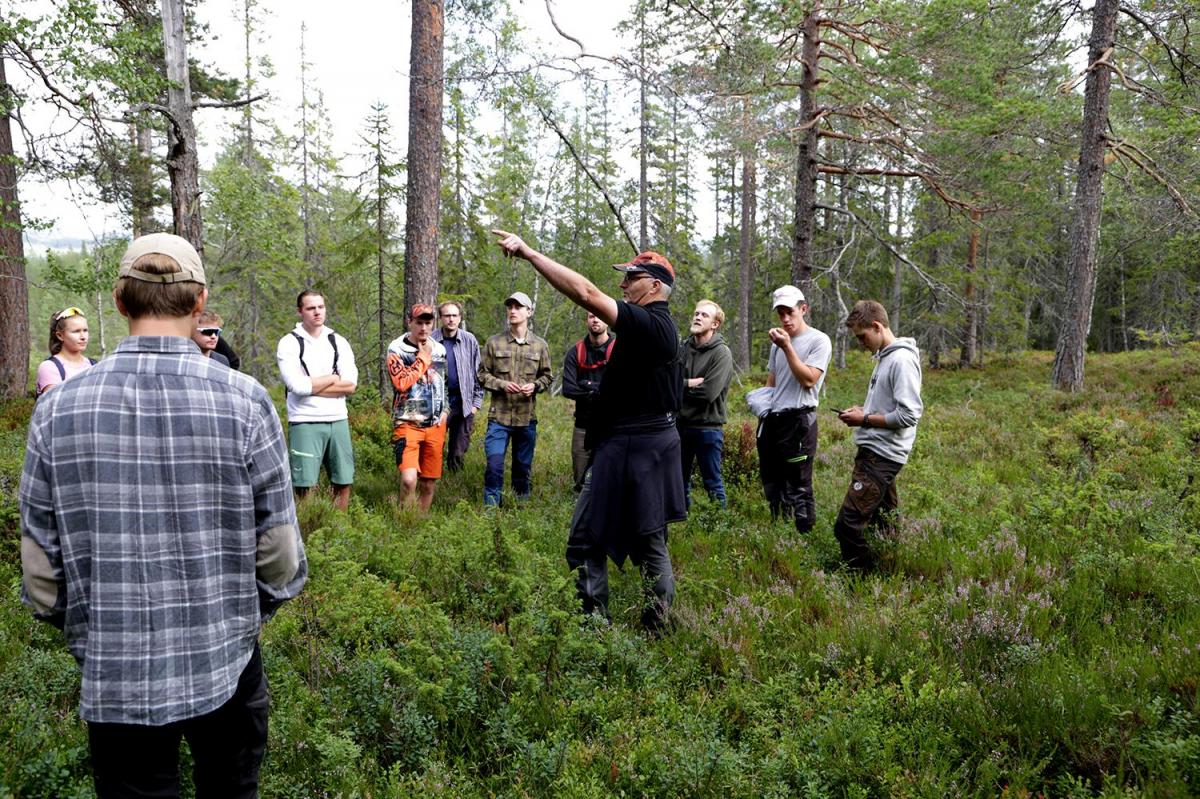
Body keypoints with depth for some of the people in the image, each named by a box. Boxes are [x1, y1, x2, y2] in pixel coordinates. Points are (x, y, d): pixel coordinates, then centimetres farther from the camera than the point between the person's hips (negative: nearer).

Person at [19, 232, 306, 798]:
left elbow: (40, 581, -4)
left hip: (113, 681, 1)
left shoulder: (57, 409, -9)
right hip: (225, 669, -1)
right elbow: (280, 561, -10)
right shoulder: (244, 401, -14)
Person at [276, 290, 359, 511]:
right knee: (304, 485, -3)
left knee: (344, 482, 8)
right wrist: (332, 378, -4)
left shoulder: (339, 342, 9)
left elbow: (351, 385, -2)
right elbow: (297, 386, -15)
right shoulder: (289, 343, -2)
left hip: (338, 420, 4)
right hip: (305, 422, -4)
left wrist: (312, 385, -9)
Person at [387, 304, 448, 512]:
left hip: (435, 425, 5)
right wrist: (424, 358, -13)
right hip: (408, 424, -5)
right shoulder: (396, 349, -6)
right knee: (409, 480, -20)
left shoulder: (439, 349, 10)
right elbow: (402, 383, -21)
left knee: (429, 483, 9)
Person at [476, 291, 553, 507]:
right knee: (494, 463, -7)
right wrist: (502, 384, -13)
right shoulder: (494, 343, 1)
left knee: (523, 466, 12)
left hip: (527, 416, 2)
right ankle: (490, 507, 5)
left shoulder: (540, 345, 4)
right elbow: (482, 375, 3)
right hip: (499, 416, -1)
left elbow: (547, 376, 11)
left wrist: (534, 385, -9)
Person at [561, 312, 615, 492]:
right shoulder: (576, 352, 4)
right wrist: (603, 391, -13)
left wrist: (588, 386, -13)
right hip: (583, 426, 2)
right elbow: (568, 389, -7)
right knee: (581, 482, 10)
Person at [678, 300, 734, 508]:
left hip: (708, 426, -5)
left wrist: (681, 385, -6)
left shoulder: (722, 353, -9)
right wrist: (691, 383, -16)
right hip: (681, 424, 5)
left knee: (713, 483, 3)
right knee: (679, 480, 14)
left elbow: (709, 392, -18)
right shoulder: (683, 348, 6)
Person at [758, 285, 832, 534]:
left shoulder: (819, 340, -6)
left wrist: (787, 347, -17)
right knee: (771, 482, 16)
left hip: (798, 420, -8)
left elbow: (808, 380, -16)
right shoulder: (778, 342, 16)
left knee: (798, 486, -5)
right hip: (772, 418, 8)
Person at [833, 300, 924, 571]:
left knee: (847, 525, -13)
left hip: (881, 456, -10)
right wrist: (864, 409, 7)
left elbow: (909, 415, -21)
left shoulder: (902, 360, -16)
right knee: (883, 521, 16)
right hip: (875, 450, 10)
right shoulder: (884, 357, 15)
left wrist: (864, 419, -13)